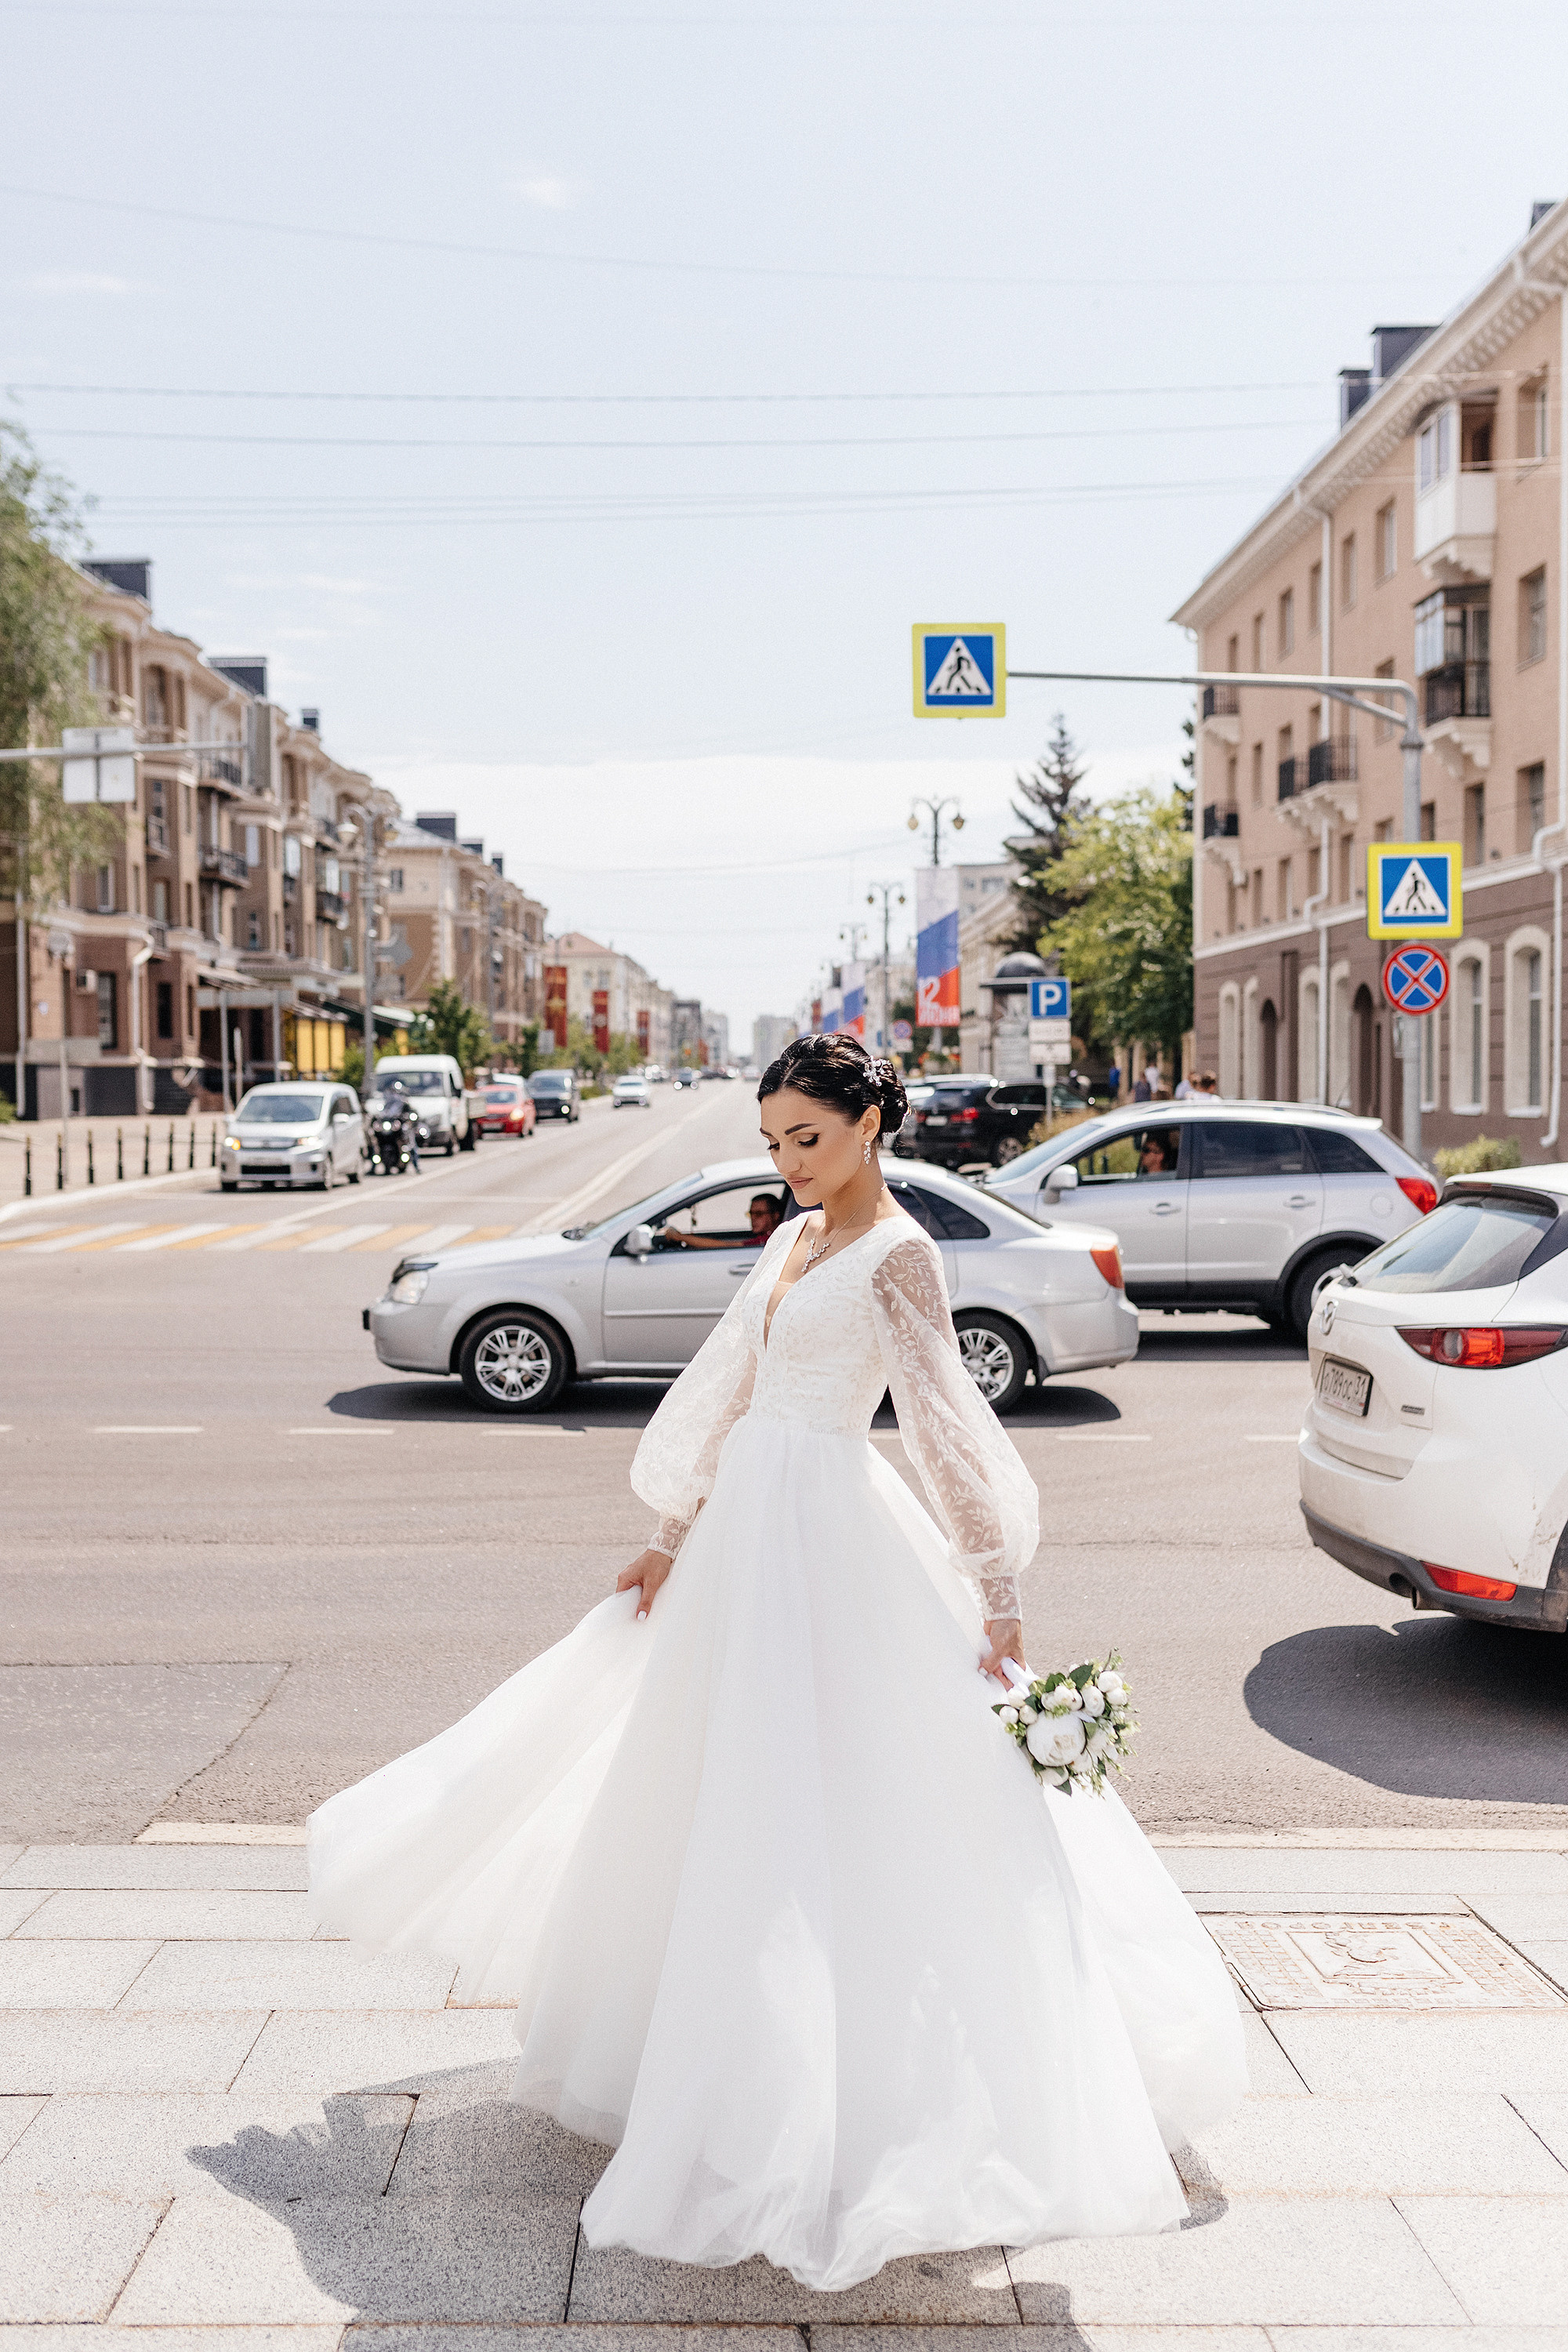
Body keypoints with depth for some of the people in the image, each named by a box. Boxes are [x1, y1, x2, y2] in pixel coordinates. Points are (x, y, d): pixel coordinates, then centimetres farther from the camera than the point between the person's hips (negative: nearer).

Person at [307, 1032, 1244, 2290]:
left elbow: (946, 1429, -16)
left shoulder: (899, 1255, -12)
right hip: (747, 1531, 9)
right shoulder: (794, 1239, 11)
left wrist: (999, 1597, -17)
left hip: (829, 1544, -9)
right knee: (713, 1796, 18)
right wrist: (673, 1538, 15)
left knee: (820, 1805, -3)